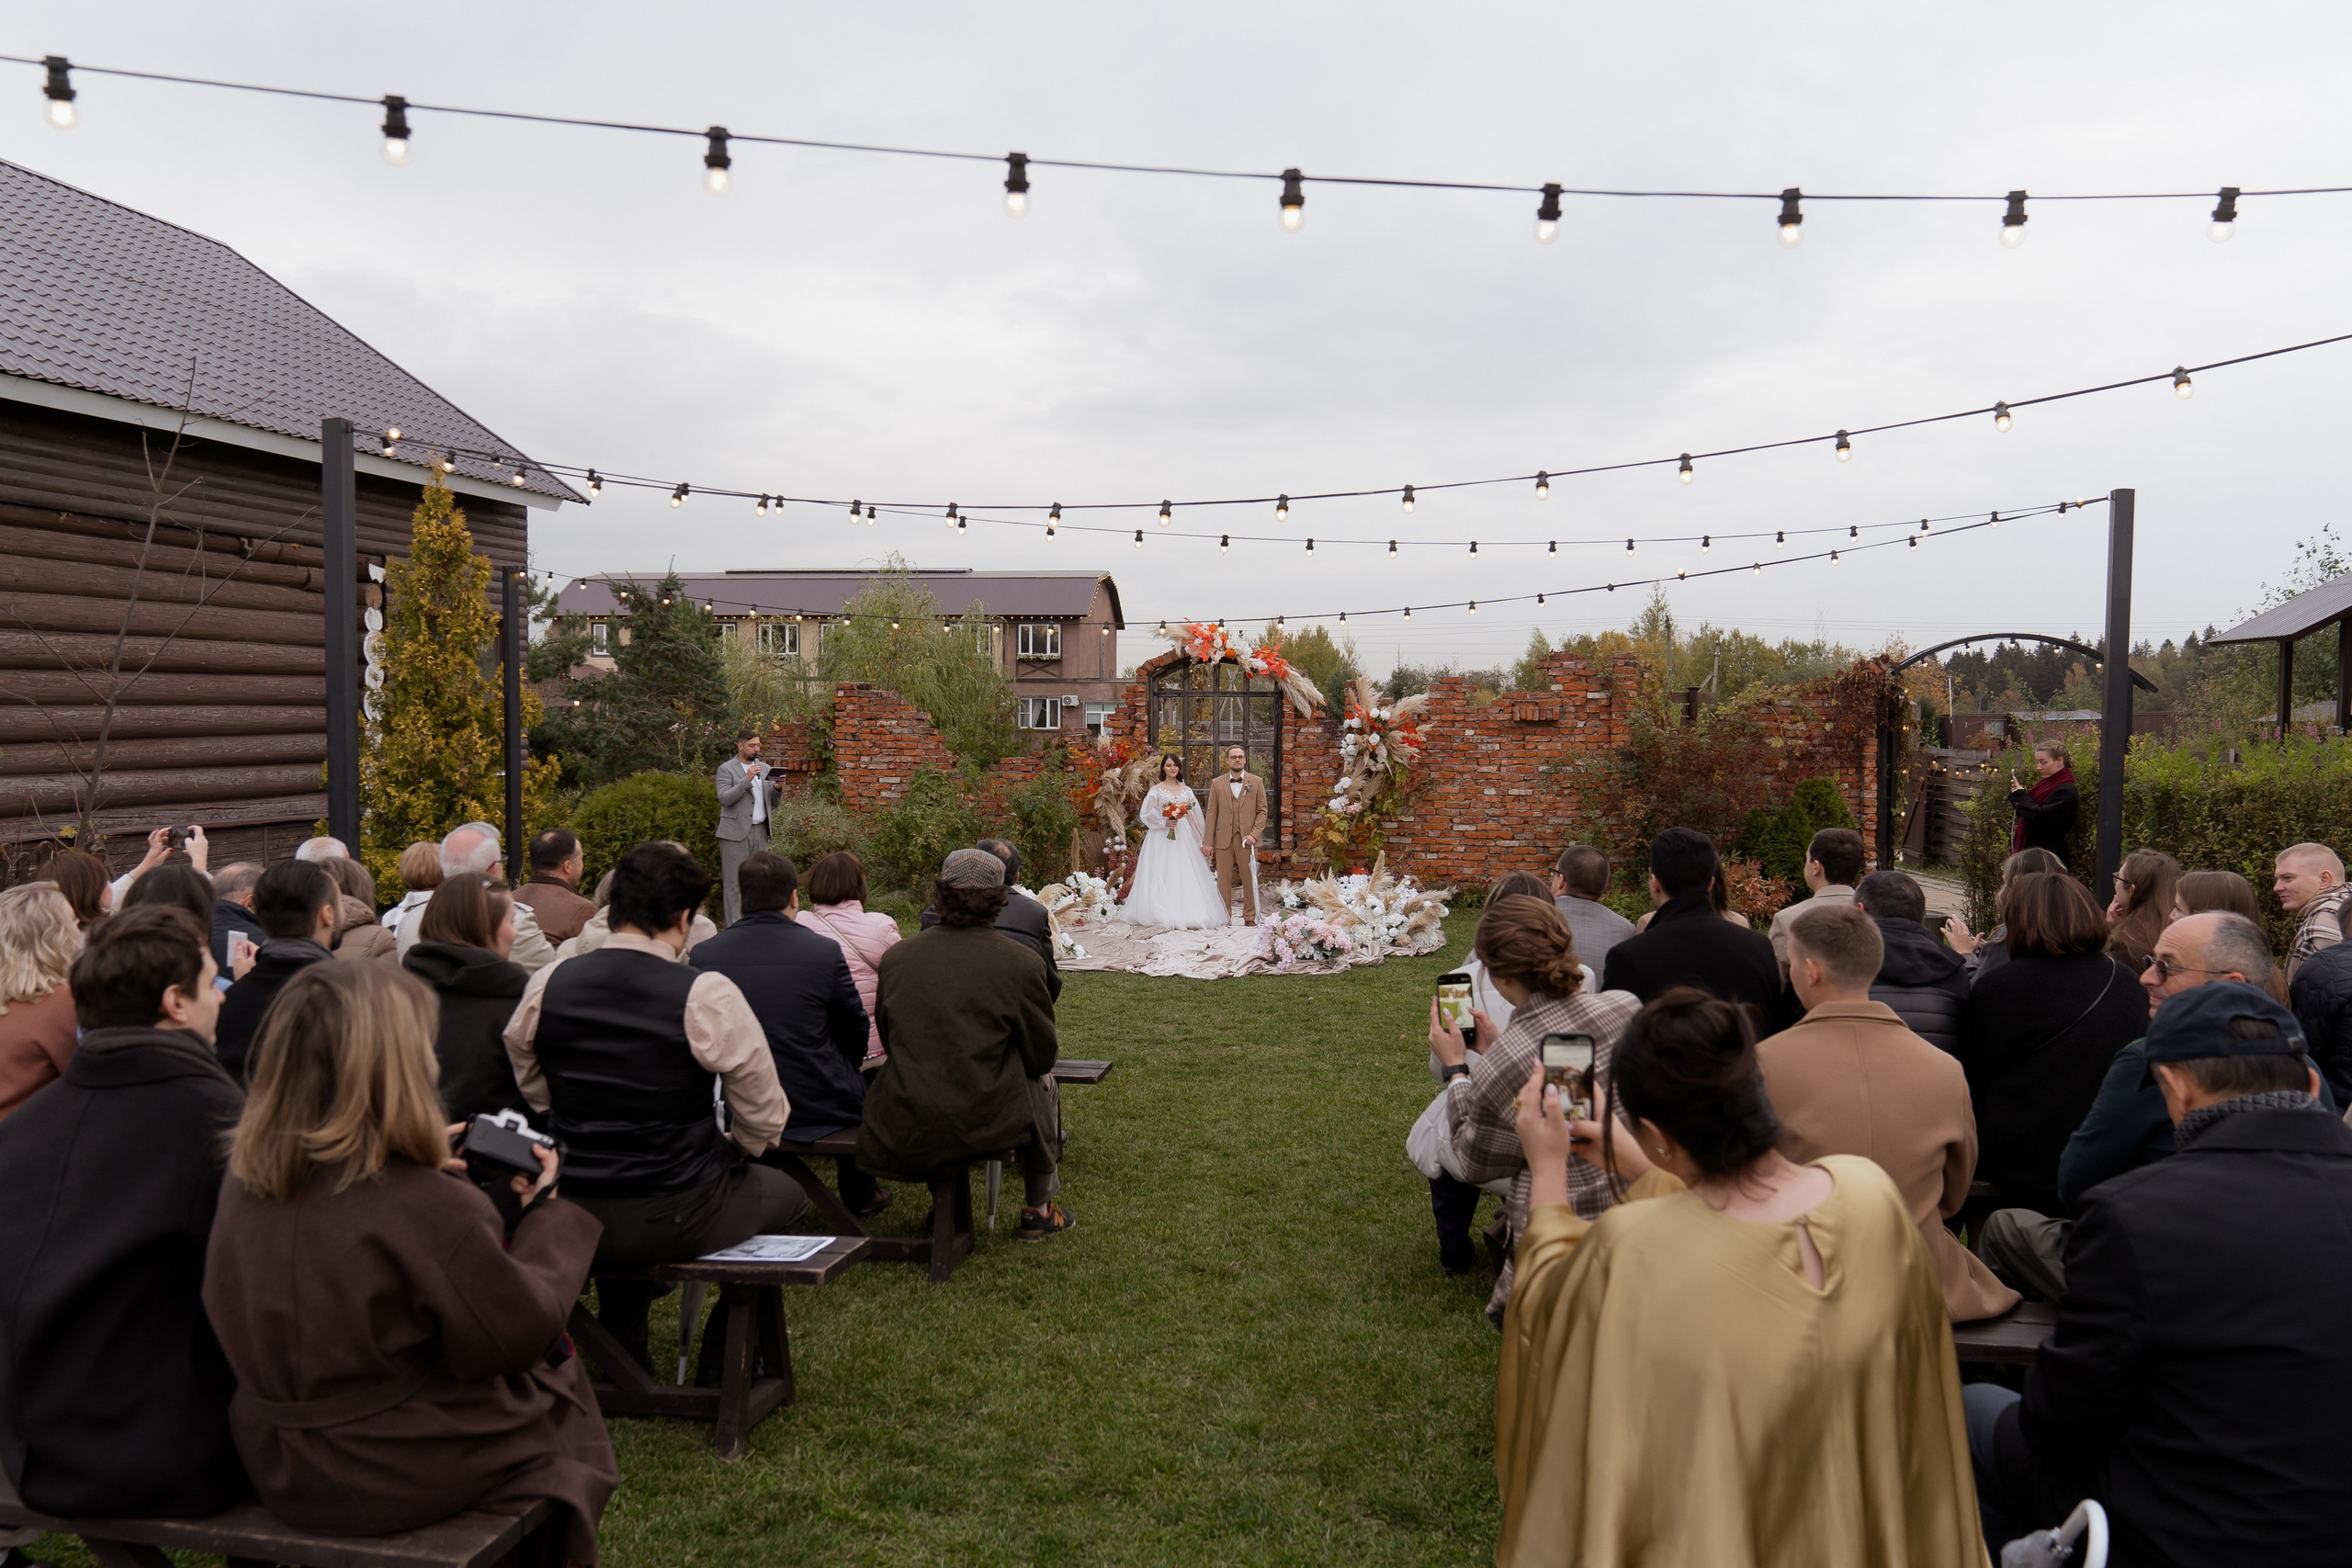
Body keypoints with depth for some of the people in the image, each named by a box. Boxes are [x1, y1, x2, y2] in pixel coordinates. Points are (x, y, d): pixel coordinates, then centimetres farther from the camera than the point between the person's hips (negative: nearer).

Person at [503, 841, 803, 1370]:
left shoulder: (545, 986, -5)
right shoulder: (707, 996, -18)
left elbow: (535, 1094, 11)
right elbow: (764, 1122, -10)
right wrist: (729, 1149, 11)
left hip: (569, 1219, 5)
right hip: (675, 1218, -5)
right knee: (784, 1193, 24)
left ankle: (619, 1347, 44)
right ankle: (726, 1360, 29)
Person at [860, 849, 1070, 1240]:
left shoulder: (894, 958, -4)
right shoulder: (1021, 964, -13)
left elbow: (889, 1042, 10)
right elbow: (1041, 1057, -2)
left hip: (902, 1129, 3)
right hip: (984, 1124, -3)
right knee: (1041, 1081, 27)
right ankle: (1037, 1212, 39)